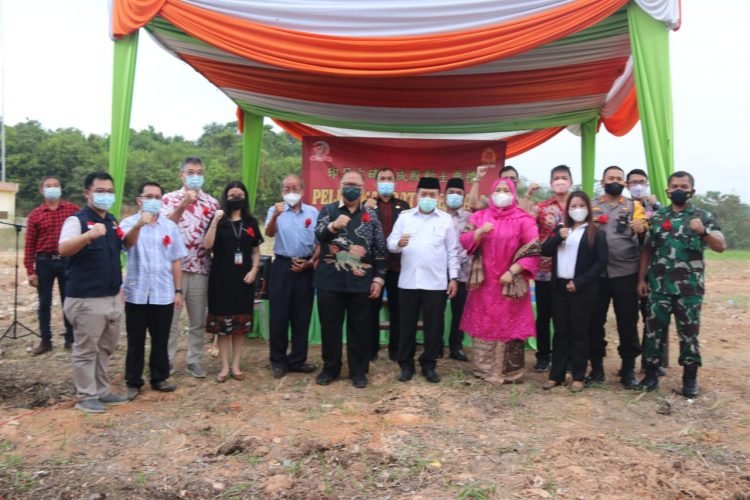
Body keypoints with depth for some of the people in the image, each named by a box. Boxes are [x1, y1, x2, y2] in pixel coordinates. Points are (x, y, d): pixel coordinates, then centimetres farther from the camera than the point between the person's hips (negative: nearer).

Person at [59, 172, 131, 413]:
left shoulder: (112, 221, 12)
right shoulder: (77, 220, -11)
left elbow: (127, 245, 25)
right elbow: (63, 249, -30)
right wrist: (89, 235, -43)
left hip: (113, 297, 8)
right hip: (86, 299, -8)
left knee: (105, 348, 17)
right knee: (86, 349, 2)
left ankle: (102, 390, 29)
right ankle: (86, 396, 13)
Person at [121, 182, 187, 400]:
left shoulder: (170, 226, 5)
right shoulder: (129, 223, -3)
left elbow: (176, 261, 8)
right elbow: (127, 242, -27)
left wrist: (178, 290, 6)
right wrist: (139, 224, -47)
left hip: (164, 294, 2)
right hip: (137, 293, -2)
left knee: (160, 340, 11)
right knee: (135, 341, 7)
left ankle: (159, 378, 25)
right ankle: (133, 382, 19)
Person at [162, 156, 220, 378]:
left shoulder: (212, 202, 9)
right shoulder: (170, 198, 1)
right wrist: (182, 205, -23)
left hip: (201, 269, 3)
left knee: (198, 320, 10)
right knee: (170, 318, 5)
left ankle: (195, 361, 22)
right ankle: (166, 360, 18)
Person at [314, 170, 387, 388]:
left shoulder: (371, 215, 8)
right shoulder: (328, 210, 6)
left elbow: (380, 249, 6)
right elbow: (318, 234, -12)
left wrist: (379, 278, 0)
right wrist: (332, 226, -32)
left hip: (361, 281, 0)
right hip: (330, 279, 0)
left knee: (359, 327, 7)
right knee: (329, 326, 9)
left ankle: (358, 371, 21)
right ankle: (330, 368, 25)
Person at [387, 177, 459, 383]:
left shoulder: (446, 219, 4)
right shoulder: (404, 217, 4)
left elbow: (452, 251, 5)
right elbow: (390, 243, -1)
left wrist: (453, 277, 1)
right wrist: (398, 243, -24)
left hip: (436, 282, 0)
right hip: (408, 281, 0)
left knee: (434, 325, 6)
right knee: (407, 324, 8)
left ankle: (429, 364, 21)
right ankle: (405, 364, 21)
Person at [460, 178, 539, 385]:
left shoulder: (523, 219, -1)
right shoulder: (480, 216, 8)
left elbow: (532, 250, -7)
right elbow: (465, 242, 0)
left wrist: (512, 272, -13)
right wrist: (480, 232, -19)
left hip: (510, 283, -2)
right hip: (484, 282, 3)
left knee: (510, 326, 0)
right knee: (484, 326, 8)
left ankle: (509, 371, 11)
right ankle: (484, 368, 20)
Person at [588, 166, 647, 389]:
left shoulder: (634, 206, 7)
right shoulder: (590, 206, 10)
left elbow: (643, 241, 0)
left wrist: (641, 231, -22)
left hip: (625, 273, -1)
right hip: (596, 272, 1)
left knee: (627, 321, 3)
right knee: (595, 320, 5)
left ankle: (628, 368, 15)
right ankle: (597, 366, 17)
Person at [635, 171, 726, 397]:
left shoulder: (703, 216, 2)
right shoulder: (657, 216, 8)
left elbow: (721, 246, -7)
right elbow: (647, 250, 10)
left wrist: (703, 231, -25)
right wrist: (641, 278, 5)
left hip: (689, 288, -2)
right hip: (658, 286, 2)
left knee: (689, 332, 6)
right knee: (655, 329, 6)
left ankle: (690, 378, 19)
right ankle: (651, 374, 17)